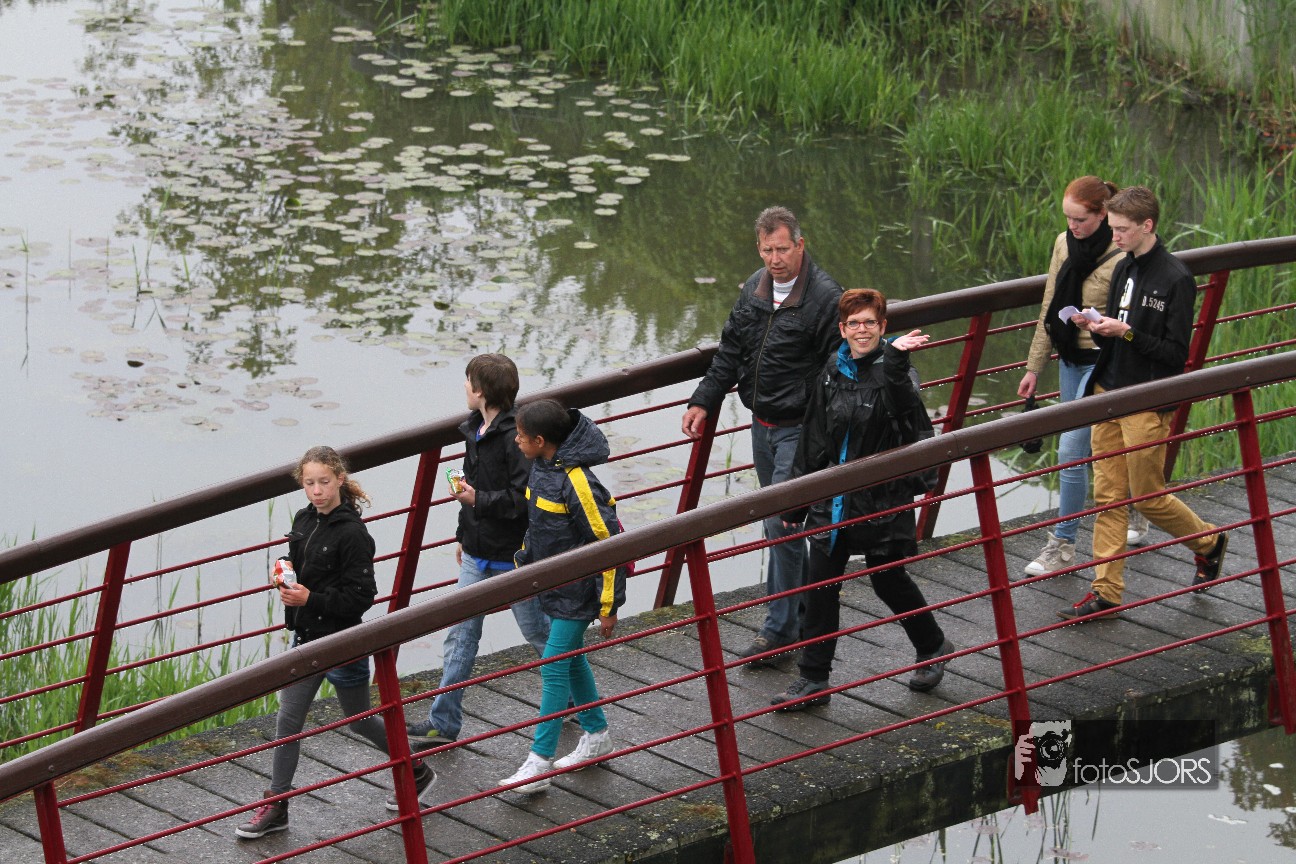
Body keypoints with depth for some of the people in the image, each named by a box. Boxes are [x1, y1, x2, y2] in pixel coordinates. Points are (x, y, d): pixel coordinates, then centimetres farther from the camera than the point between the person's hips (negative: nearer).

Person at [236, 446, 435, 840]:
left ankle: (417, 772, 33)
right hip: (307, 637, 7)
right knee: (287, 721, 5)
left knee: (360, 721, 11)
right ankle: (276, 806, 13)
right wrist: (286, 583, -3)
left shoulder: (352, 534, -20)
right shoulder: (304, 520, 3)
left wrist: (310, 599, -26)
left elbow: (361, 597, -20)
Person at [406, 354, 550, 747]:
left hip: (513, 556, -8)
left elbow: (524, 498, -27)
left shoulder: (515, 437, -22)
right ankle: (443, 722, 8)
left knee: (537, 631, 10)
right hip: (477, 554, 8)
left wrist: (477, 500, -26)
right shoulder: (474, 430, 7)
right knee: (461, 634, 6)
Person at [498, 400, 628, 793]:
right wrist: (522, 565, 21)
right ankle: (596, 735, 36)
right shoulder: (542, 467, 1)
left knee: (554, 667, -8)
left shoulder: (577, 482, -26)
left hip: (577, 592, -9)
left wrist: (609, 605, -18)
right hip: (553, 584, 9)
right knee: (571, 659, 19)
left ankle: (539, 762, -5)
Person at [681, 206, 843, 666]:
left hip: (800, 430, -8)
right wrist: (704, 401, 10)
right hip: (762, 425, 8)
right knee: (775, 525, 15)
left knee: (781, 525, -9)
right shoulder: (754, 288, 5)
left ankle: (780, 627, -1)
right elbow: (730, 351, 16)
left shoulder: (825, 296, -17)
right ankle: (800, 613, 29)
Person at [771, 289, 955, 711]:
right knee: (821, 585, 1)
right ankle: (813, 680, 8)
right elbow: (813, 439, 12)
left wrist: (895, 360, -45)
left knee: (889, 580, 9)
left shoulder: (895, 371, -9)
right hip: (833, 499, 4)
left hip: (882, 498, -4)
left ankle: (932, 647, 35)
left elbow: (908, 410, -33)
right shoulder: (832, 373, 5)